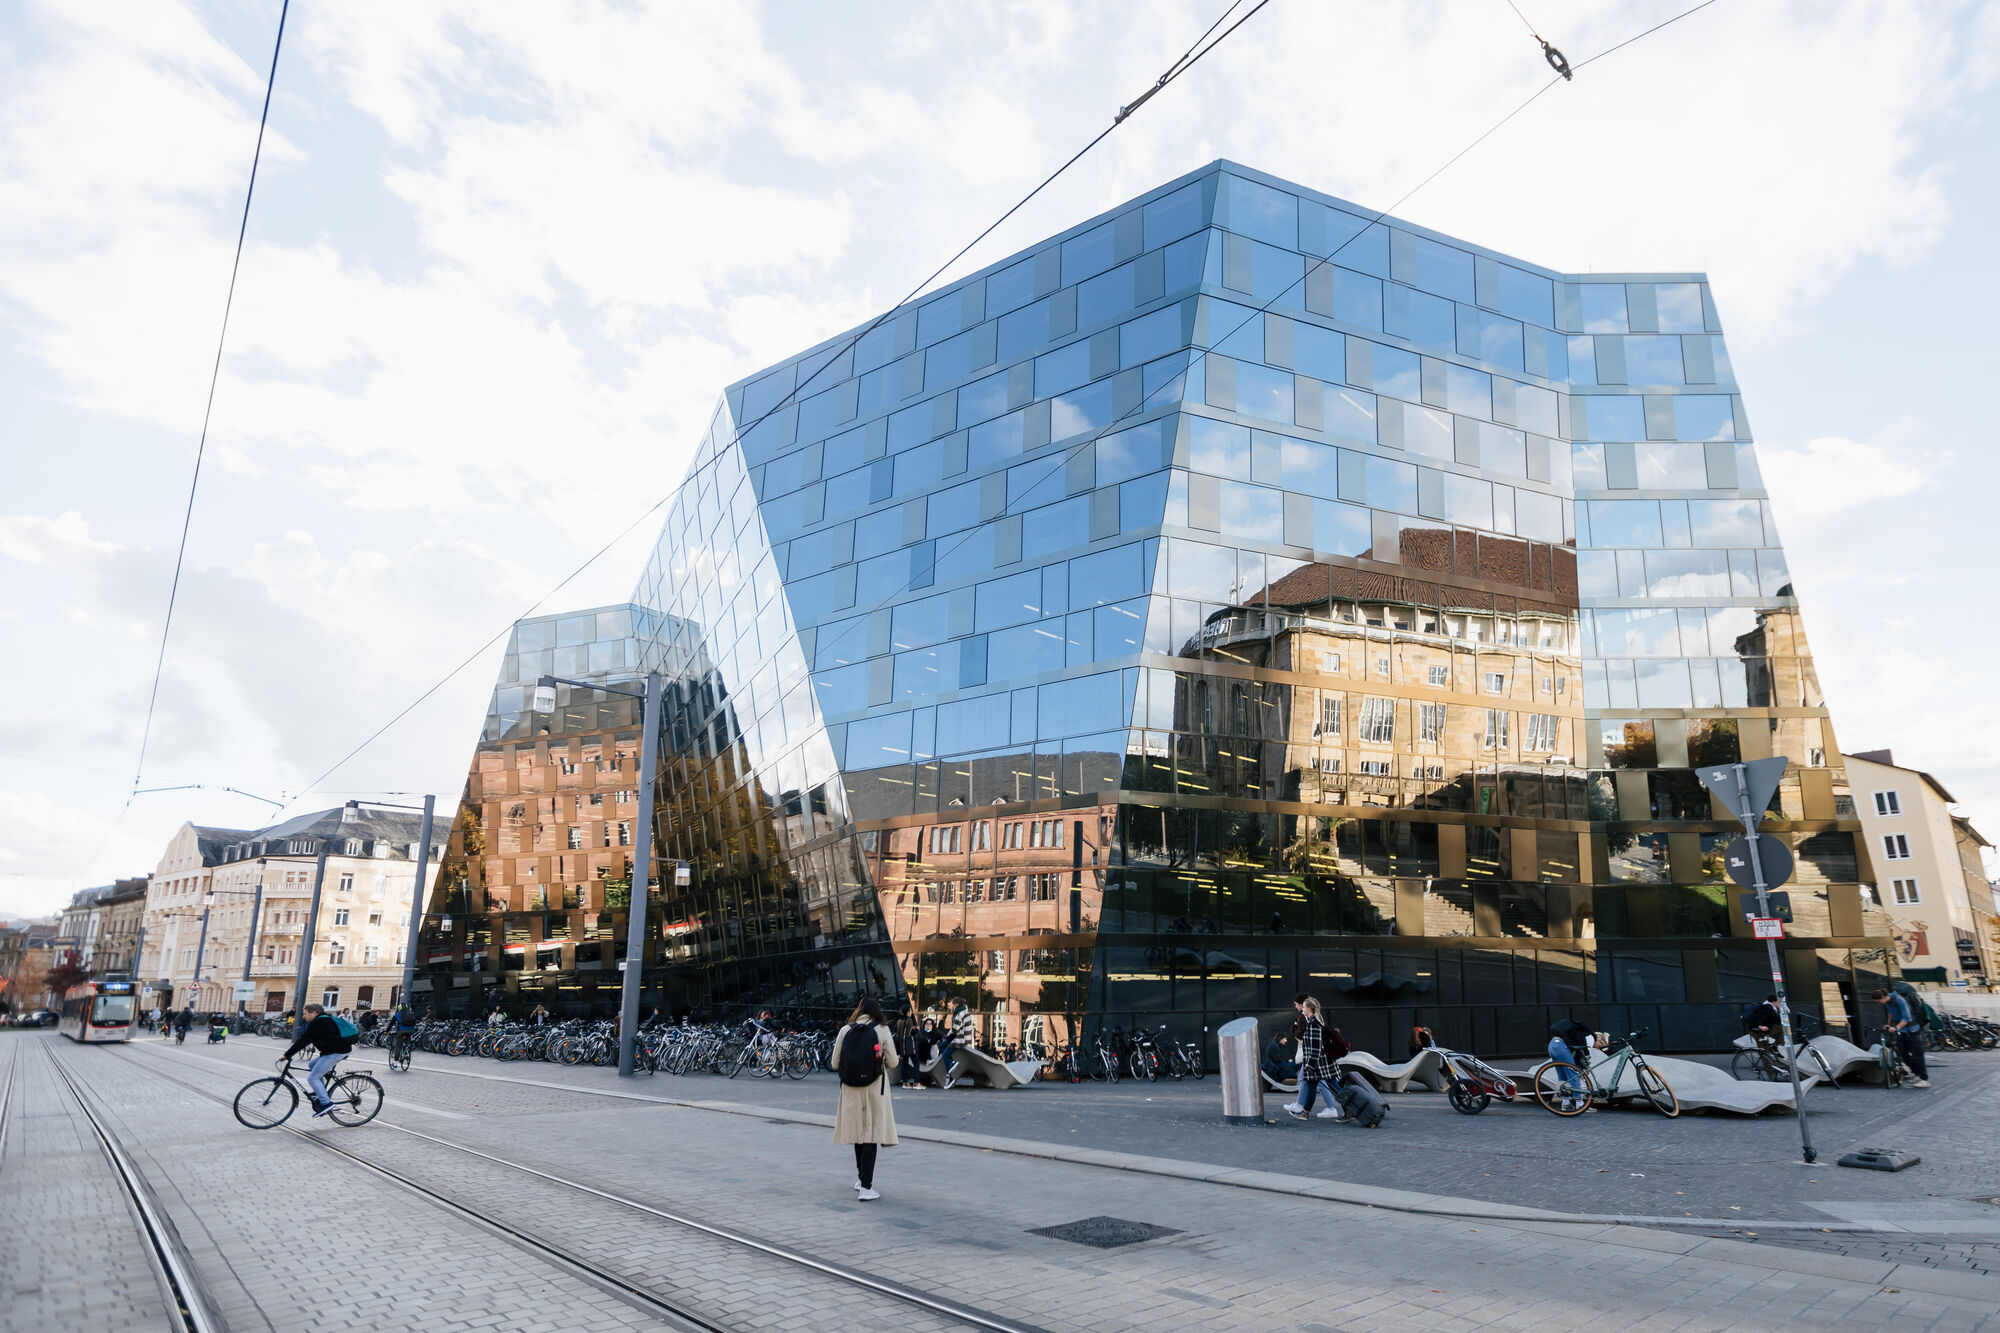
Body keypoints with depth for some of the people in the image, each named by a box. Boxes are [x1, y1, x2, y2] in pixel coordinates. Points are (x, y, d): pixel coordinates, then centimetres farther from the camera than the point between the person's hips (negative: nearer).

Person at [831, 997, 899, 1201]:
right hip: (874, 1087, -3)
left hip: (851, 1089, 3)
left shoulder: (845, 1031, 0)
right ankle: (865, 1187, -6)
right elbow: (892, 1063, -3)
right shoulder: (882, 1030, -5)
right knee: (871, 1135, -1)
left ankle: (861, 1179, 33)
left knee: (858, 1132, 18)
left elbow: (835, 1063, 3)